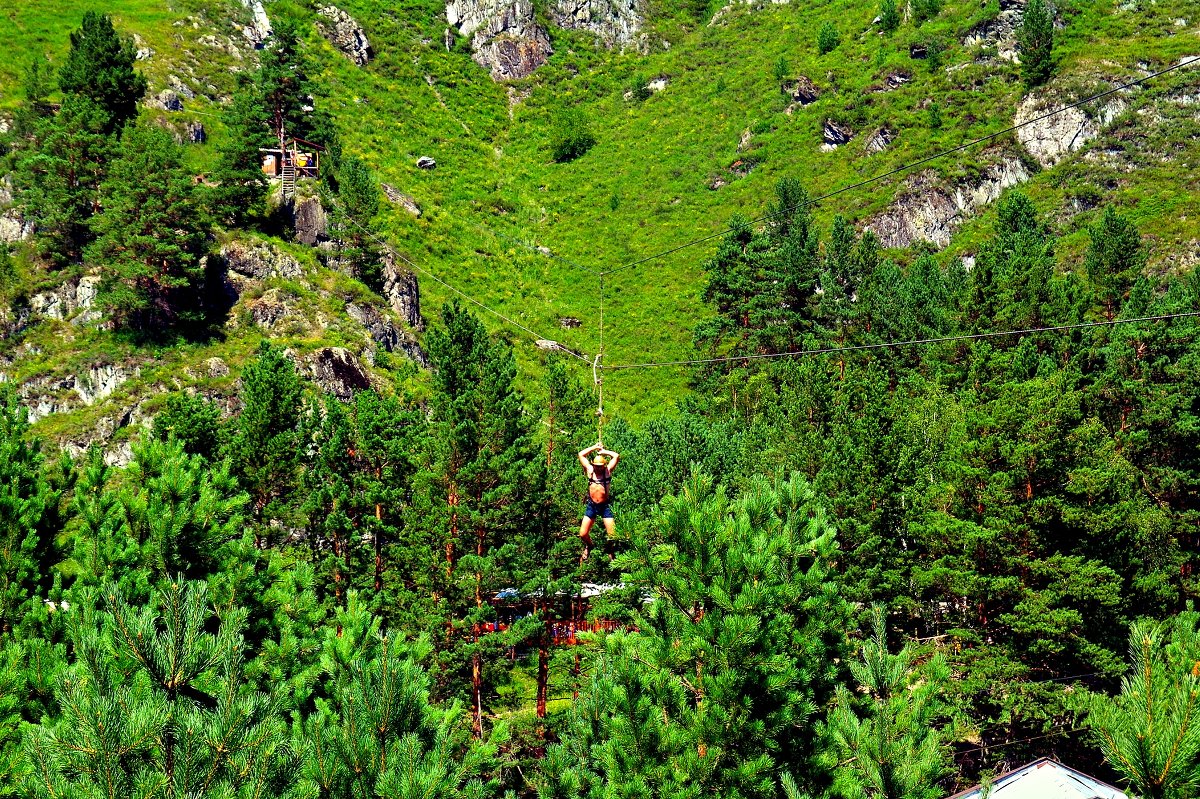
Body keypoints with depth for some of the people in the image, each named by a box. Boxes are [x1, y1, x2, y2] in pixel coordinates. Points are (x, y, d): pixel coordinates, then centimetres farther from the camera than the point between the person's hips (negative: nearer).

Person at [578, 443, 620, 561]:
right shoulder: (589, 470, 4)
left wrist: (604, 451, 3)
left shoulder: (608, 470, 0)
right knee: (583, 534, 0)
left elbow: (616, 456, -8)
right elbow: (581, 454, 4)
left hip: (605, 506, -2)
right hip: (591, 505, 2)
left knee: (612, 535, -7)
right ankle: (588, 547, 34)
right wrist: (594, 447, 8)